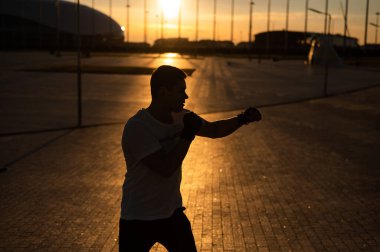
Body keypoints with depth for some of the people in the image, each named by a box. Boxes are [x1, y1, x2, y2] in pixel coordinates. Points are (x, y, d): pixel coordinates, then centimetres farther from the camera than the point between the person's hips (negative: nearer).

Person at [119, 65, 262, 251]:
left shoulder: (180, 117, -2)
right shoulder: (136, 127, -24)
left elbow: (214, 129, 10)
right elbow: (166, 169, -28)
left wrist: (242, 119, -6)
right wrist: (187, 135, -23)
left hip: (172, 212, 6)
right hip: (138, 220, -6)